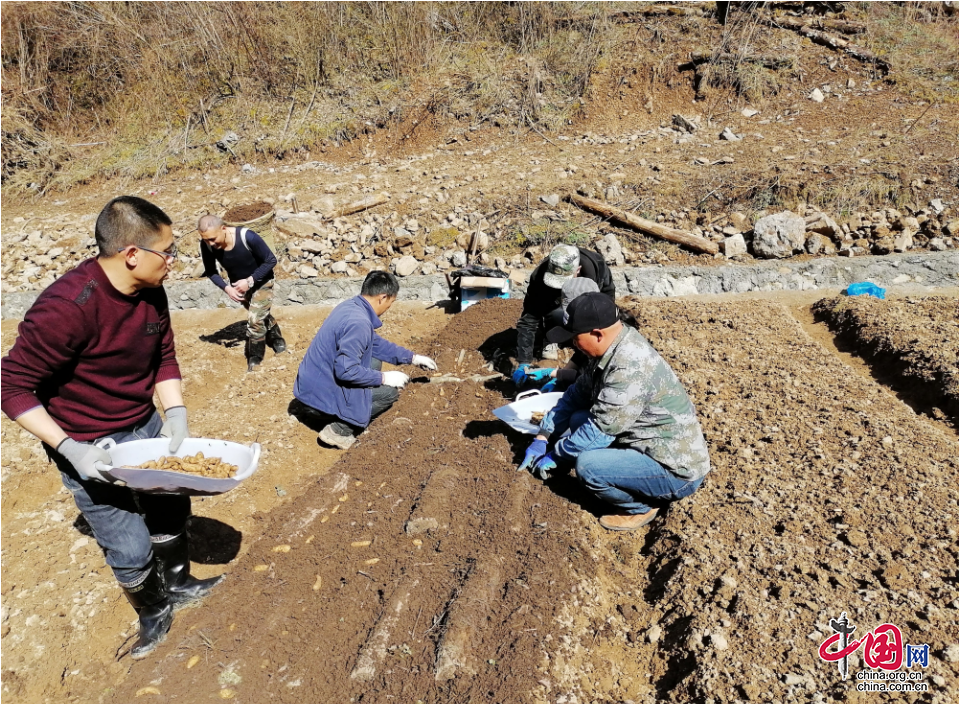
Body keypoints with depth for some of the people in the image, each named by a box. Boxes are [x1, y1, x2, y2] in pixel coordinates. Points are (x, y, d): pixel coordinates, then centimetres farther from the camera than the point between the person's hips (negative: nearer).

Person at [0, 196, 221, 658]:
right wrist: (70, 449, -27)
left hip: (145, 426, 7)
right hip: (89, 447, -7)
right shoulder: (66, 308, -30)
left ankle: (178, 584, 48)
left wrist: (175, 413, -8)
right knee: (131, 550, 3)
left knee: (171, 508, 22)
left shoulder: (151, 293, -8)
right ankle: (154, 613, 34)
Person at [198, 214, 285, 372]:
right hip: (239, 285, 5)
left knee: (255, 319, -11)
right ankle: (278, 340, 48)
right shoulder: (206, 245, -26)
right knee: (261, 315, 23)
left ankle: (255, 359, 10)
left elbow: (271, 260, -25)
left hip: (261, 281, -4)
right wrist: (226, 287, -25)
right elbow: (210, 271, -9)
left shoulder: (247, 237, -38)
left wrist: (250, 281, -30)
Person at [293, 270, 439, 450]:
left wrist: (412, 358, 19)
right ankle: (339, 430, -5)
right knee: (391, 390, -6)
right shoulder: (358, 322, -26)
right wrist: (384, 378, -17)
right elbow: (346, 370, -29)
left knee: (375, 361, 18)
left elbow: (376, 343, 18)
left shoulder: (352, 306, 4)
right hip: (323, 395, -9)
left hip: (315, 381, 9)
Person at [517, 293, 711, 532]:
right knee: (579, 420, 7)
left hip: (676, 470, -9)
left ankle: (640, 507, 2)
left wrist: (553, 456, -11)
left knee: (587, 465, -26)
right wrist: (542, 438, 7)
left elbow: (598, 432, -25)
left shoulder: (630, 368, -29)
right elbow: (575, 395, 10)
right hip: (648, 445, 9)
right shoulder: (611, 349, 0)